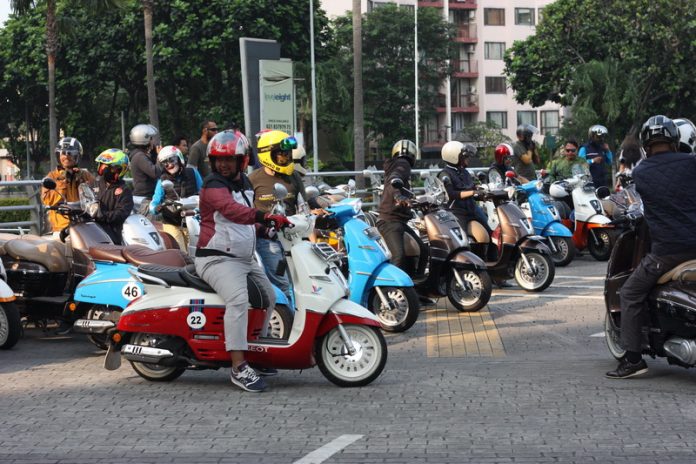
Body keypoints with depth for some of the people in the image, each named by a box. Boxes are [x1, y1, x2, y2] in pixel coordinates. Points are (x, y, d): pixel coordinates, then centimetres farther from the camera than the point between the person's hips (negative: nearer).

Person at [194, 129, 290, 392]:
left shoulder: (244, 184, 14)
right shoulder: (213, 185, -14)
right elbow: (231, 210, -34)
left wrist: (265, 230, 7)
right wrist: (266, 217, -47)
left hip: (244, 259, 10)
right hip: (218, 259, -10)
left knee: (269, 296, 22)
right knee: (238, 299, -31)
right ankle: (239, 368, -35)